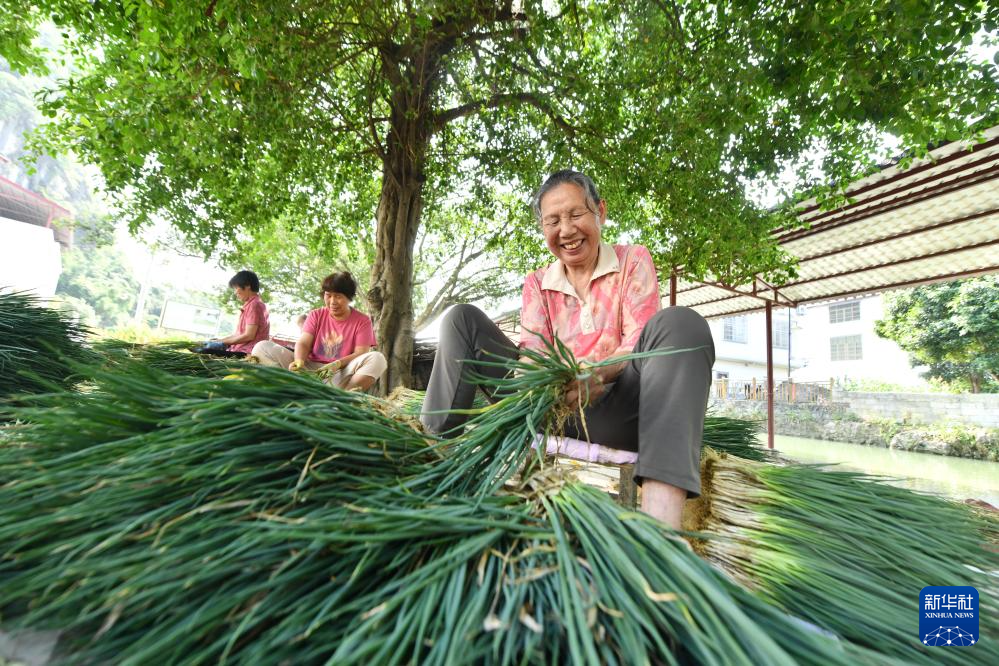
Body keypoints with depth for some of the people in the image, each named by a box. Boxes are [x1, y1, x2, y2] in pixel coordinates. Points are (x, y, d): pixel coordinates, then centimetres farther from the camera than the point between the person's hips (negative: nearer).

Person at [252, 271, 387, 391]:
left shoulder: (362, 321, 3)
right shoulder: (315, 315, 13)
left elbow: (361, 354, -8)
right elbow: (303, 343, 0)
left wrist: (338, 364, -27)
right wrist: (299, 361, -23)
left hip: (341, 375, -3)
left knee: (377, 358, -30)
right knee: (262, 347, -13)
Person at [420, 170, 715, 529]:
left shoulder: (633, 261, 7)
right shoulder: (537, 282, 15)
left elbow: (640, 340, -8)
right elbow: (533, 349, -1)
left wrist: (600, 373, -31)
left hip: (612, 410, -2)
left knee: (679, 323, -30)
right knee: (463, 318, -4)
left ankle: (661, 519, -45)